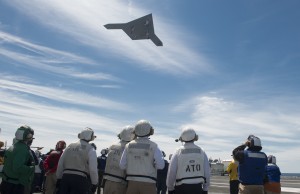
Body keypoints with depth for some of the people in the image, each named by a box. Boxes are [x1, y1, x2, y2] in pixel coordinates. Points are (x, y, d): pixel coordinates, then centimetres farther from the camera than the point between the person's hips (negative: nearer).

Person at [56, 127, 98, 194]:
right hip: (80, 179, -4)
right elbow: (93, 169, -8)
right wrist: (95, 183, 3)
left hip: (66, 177, 4)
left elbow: (60, 164, 14)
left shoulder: (70, 146, 13)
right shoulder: (90, 149, -2)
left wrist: (59, 178, 21)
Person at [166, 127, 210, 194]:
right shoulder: (201, 152, 1)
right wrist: (205, 189, 12)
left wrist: (170, 188, 5)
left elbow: (171, 172, -7)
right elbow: (207, 173, 1)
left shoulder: (178, 152, -6)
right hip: (197, 188, 2)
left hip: (182, 188, -2)